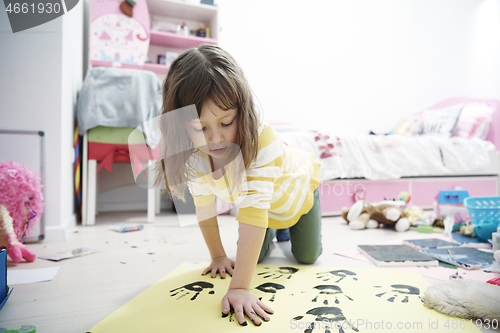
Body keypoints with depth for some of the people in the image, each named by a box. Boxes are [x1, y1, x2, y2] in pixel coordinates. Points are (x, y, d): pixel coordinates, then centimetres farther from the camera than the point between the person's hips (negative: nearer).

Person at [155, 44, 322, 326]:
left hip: (296, 188, -3)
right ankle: (271, 230, 39)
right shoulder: (192, 156, -31)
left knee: (307, 256, 9)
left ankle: (292, 227, 40)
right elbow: (204, 206, -15)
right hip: (248, 198, 3)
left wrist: (240, 287, -51)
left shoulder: (262, 139, -48)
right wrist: (218, 256, -8)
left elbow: (254, 209, -51)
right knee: (256, 256, 9)